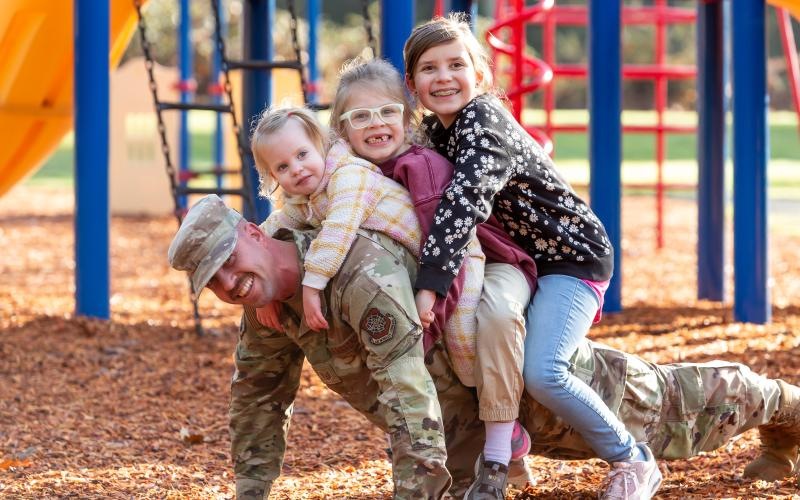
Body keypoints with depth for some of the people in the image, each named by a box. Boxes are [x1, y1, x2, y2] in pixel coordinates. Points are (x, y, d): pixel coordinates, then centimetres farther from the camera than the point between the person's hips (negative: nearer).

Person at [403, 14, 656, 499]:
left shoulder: (485, 123, -24)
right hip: (518, 259, 10)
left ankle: (632, 460, -7)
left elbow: (463, 204, -36)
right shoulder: (433, 130, 4)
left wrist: (429, 287, -42)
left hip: (571, 258, -10)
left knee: (541, 371, -25)